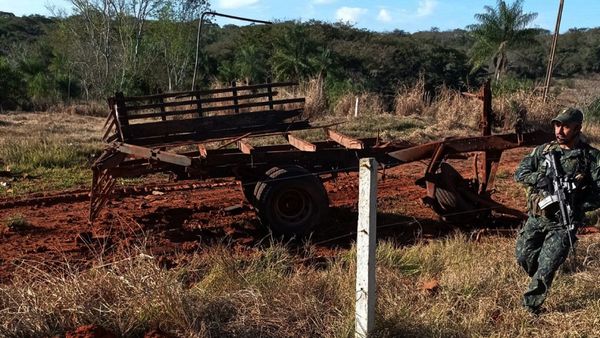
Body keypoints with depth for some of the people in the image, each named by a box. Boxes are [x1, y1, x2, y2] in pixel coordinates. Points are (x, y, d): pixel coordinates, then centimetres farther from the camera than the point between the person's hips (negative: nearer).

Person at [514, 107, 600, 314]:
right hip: (536, 218, 4)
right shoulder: (543, 151, 5)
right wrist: (539, 178, -19)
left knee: (546, 267, -3)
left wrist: (576, 207, -19)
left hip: (563, 223, -4)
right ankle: (540, 281, 40)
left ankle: (531, 306, 14)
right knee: (523, 256, 9)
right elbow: (520, 173, 2)